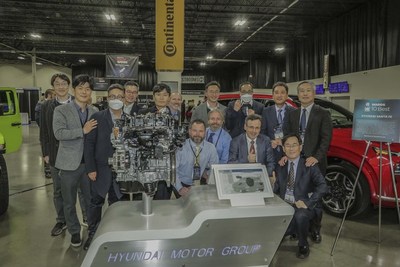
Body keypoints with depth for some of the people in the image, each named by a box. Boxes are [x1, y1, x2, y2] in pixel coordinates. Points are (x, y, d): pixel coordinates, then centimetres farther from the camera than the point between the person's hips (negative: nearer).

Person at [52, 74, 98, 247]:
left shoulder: (94, 112, 6)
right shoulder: (61, 110, -4)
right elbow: (58, 133, -17)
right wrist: (83, 131, -21)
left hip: (89, 162, 2)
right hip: (70, 163, -2)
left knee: (91, 200, 13)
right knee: (69, 202, 12)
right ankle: (74, 231, 31)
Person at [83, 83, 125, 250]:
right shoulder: (97, 117, -3)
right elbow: (89, 143, -5)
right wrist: (90, 168, -9)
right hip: (101, 168, -1)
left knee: (116, 203, 13)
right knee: (96, 202, 11)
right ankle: (92, 233, 29)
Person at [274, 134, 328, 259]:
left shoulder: (309, 166, -2)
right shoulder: (280, 167, 11)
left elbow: (323, 186, -13)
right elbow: (276, 189, 9)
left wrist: (307, 203, -23)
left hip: (302, 206, -3)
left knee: (300, 215, -35)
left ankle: (303, 245, -4)